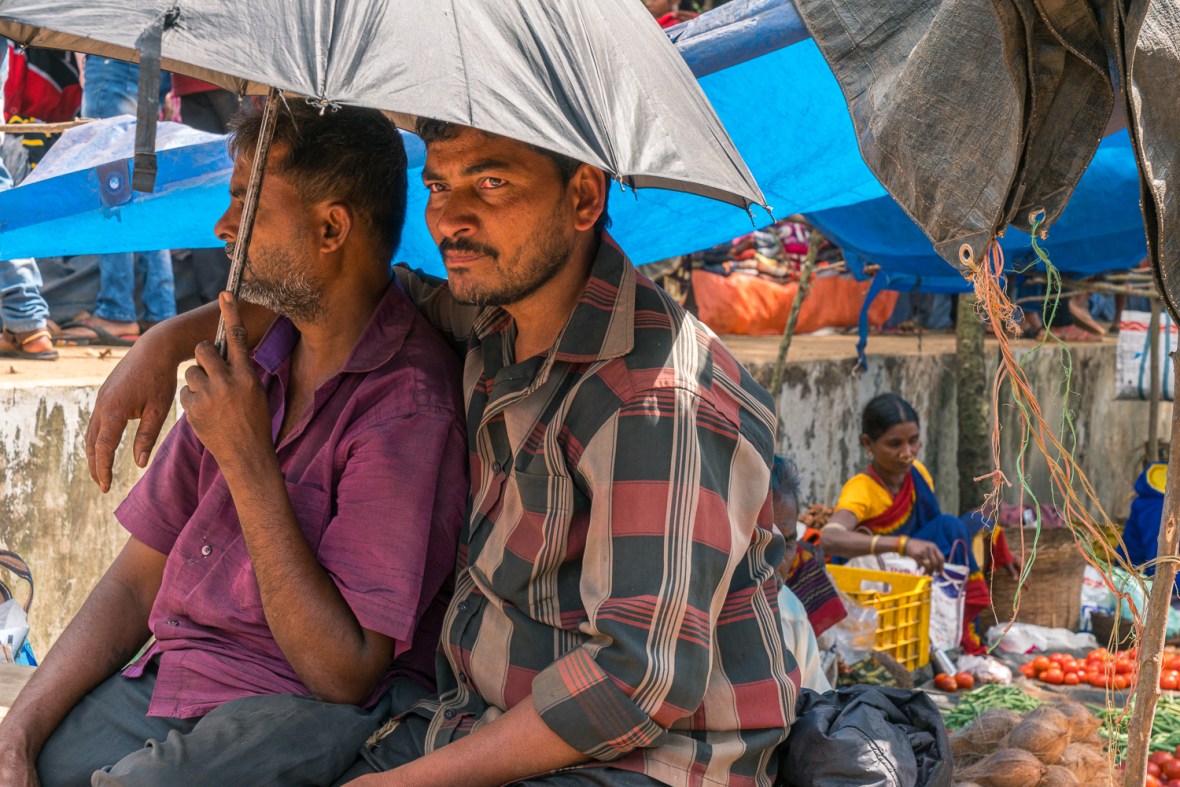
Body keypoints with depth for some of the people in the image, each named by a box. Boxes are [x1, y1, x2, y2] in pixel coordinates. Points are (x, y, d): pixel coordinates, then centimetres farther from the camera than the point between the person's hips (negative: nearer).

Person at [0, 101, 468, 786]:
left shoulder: (410, 405, -16)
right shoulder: (247, 360, 9)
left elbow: (346, 673, -19)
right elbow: (138, 580, 11)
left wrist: (247, 459, -22)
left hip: (305, 711, -7)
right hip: (162, 682, 7)